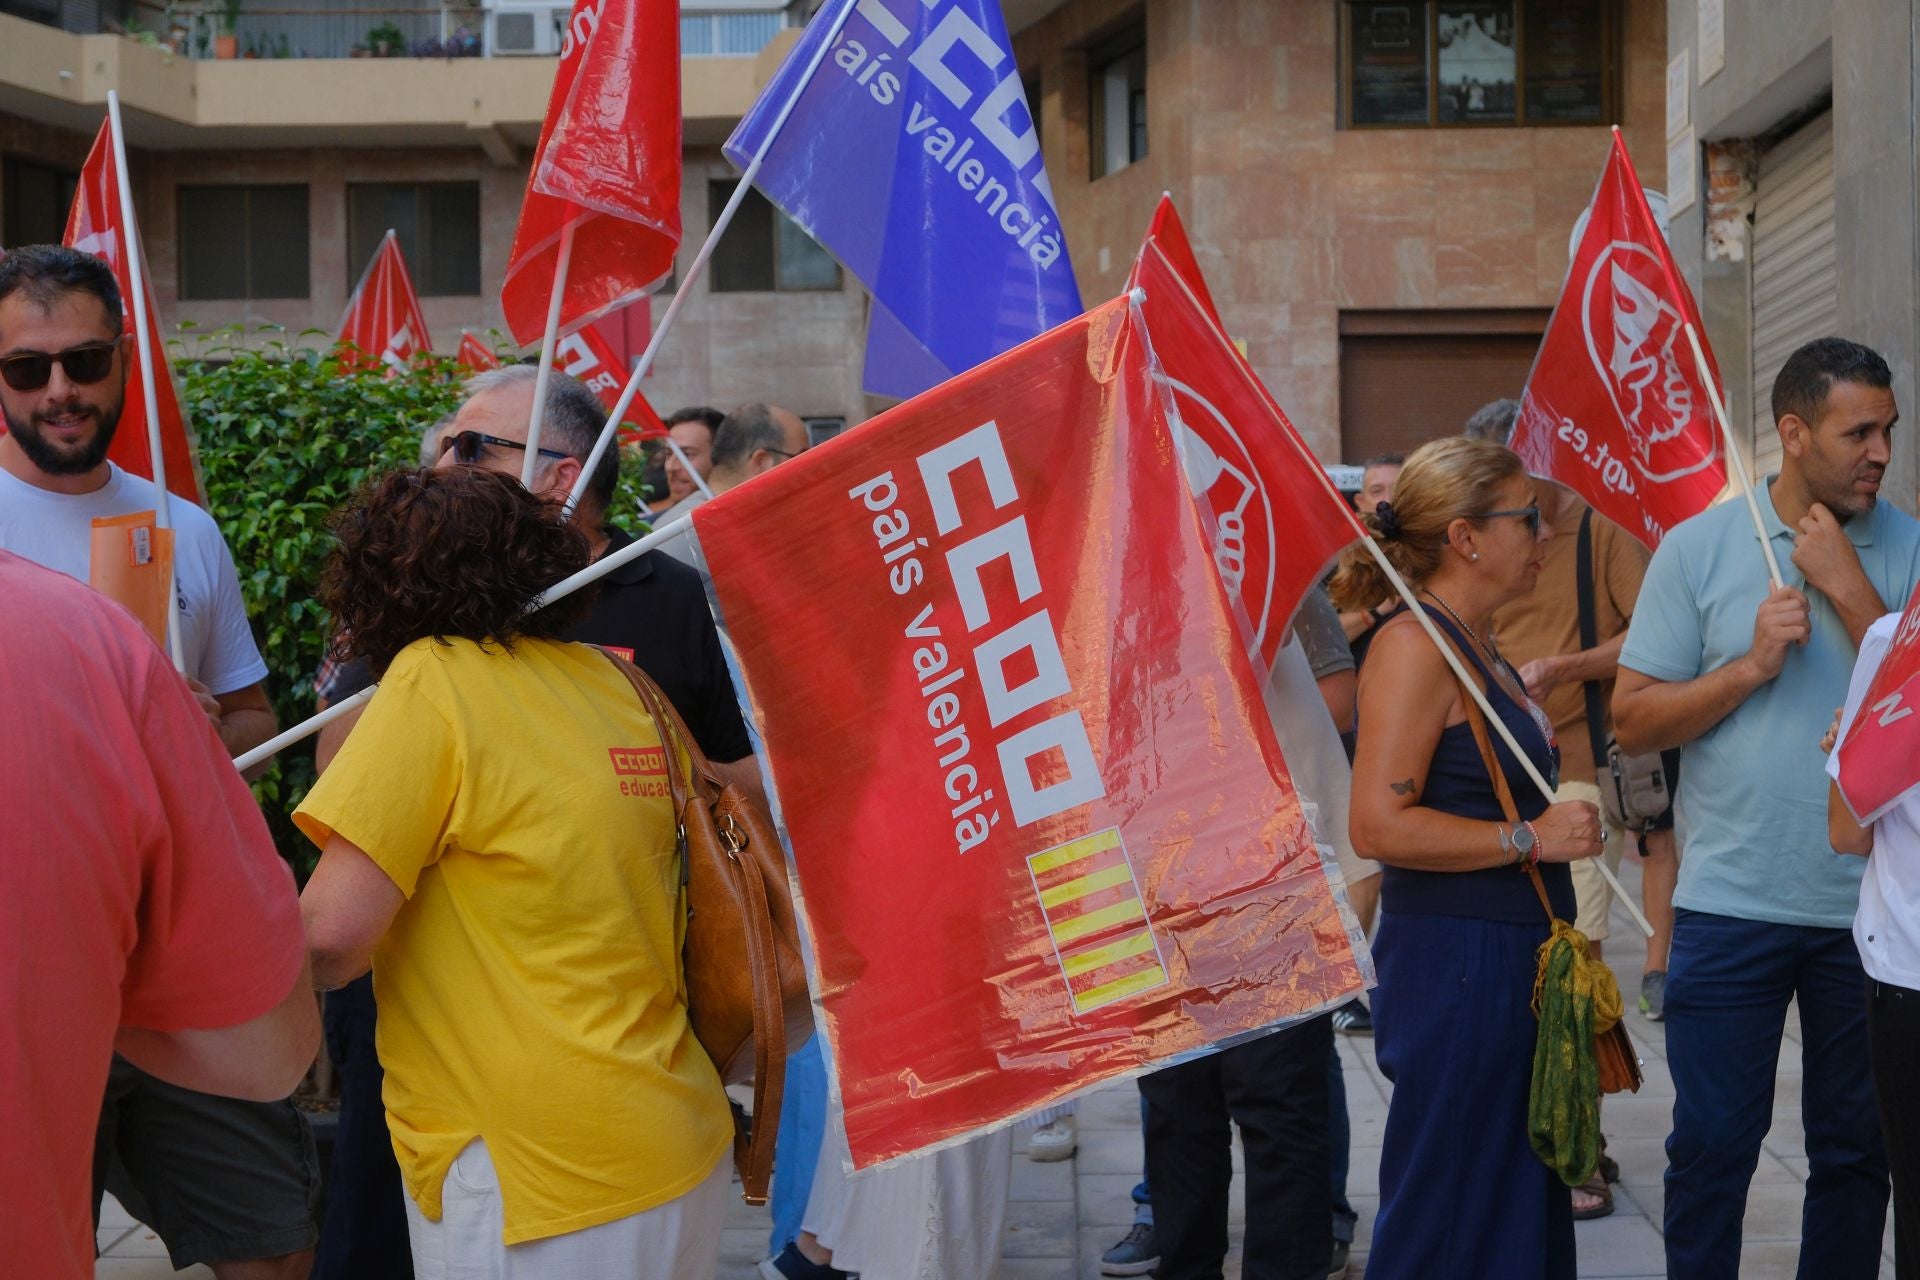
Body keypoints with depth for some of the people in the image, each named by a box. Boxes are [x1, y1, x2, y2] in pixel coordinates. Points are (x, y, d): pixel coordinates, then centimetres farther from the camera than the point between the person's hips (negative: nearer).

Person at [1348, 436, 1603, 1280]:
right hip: (1455, 964, -10)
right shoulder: (1414, 645, -14)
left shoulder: (1479, 649, 15)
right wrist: (1531, 838, -19)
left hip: (1513, 957, 10)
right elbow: (1377, 824, -23)